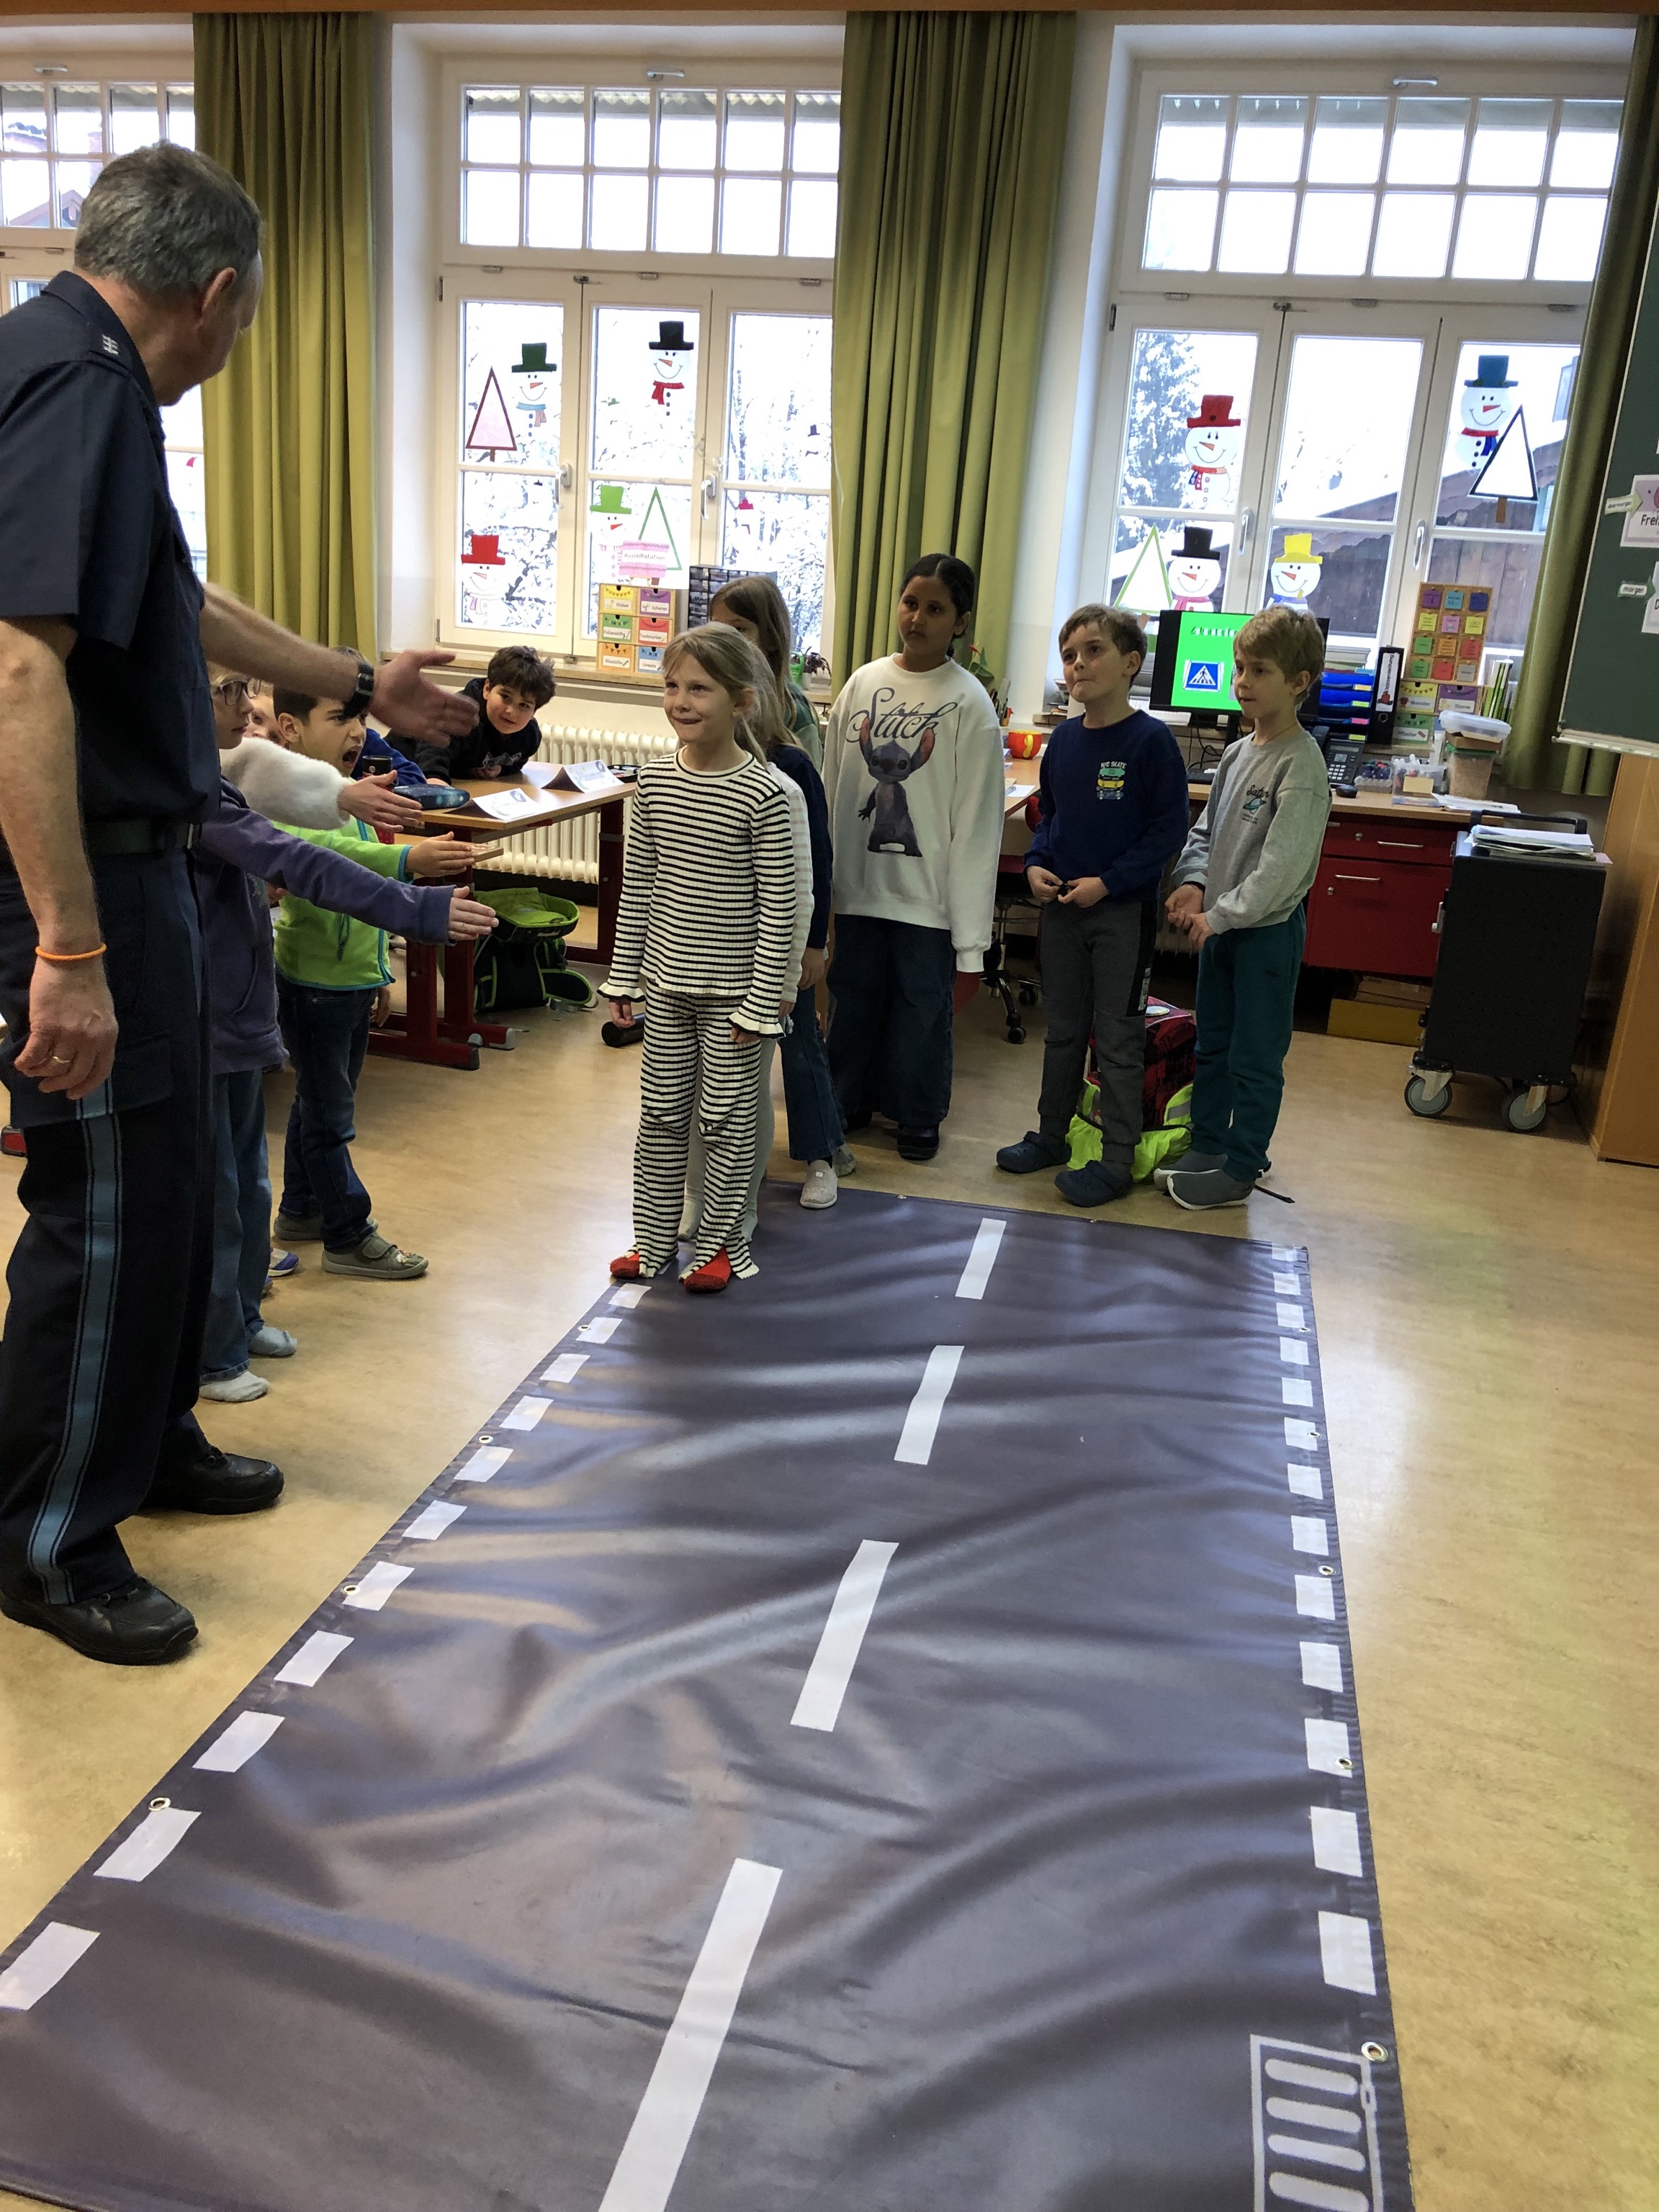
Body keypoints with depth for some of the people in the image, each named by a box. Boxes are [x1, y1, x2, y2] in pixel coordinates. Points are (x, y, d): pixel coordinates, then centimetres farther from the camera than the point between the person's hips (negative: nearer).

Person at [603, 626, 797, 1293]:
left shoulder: (762, 793, -15)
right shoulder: (654, 779, 0)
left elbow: (777, 908, -13)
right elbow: (637, 884, 7)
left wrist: (761, 1003, -13)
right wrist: (624, 975, 8)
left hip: (731, 988, -5)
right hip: (666, 980, 5)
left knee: (725, 1119, 7)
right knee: (661, 1113, 14)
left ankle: (722, 1243, 24)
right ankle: (654, 1238, 28)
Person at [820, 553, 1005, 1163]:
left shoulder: (969, 704, -9)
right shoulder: (863, 683, 3)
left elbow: (976, 820, -10)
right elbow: (831, 786, 8)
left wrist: (970, 932, -12)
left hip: (926, 890, -4)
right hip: (858, 881, 4)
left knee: (922, 1007, 8)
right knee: (853, 995, 15)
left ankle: (919, 1114, 27)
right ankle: (850, 1098, 34)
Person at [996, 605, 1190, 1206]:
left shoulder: (1151, 740, -13)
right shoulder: (1063, 739, 4)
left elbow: (1169, 830, -13)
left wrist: (1108, 882, -19)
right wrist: (1035, 864, -3)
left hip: (1123, 911, -6)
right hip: (1061, 905, 6)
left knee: (1118, 1037, 3)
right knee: (1062, 1027, 17)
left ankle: (1117, 1160, 13)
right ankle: (1051, 1135, 31)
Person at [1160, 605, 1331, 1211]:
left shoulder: (1301, 765, -18)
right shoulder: (1237, 753, 7)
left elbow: (1281, 868, -23)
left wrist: (1220, 914, -20)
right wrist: (1194, 883, -3)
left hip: (1269, 929, -8)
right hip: (1220, 924, 8)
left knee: (1254, 1058, 3)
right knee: (1212, 1046, 18)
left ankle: (1241, 1168, 14)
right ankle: (1206, 1148, 31)